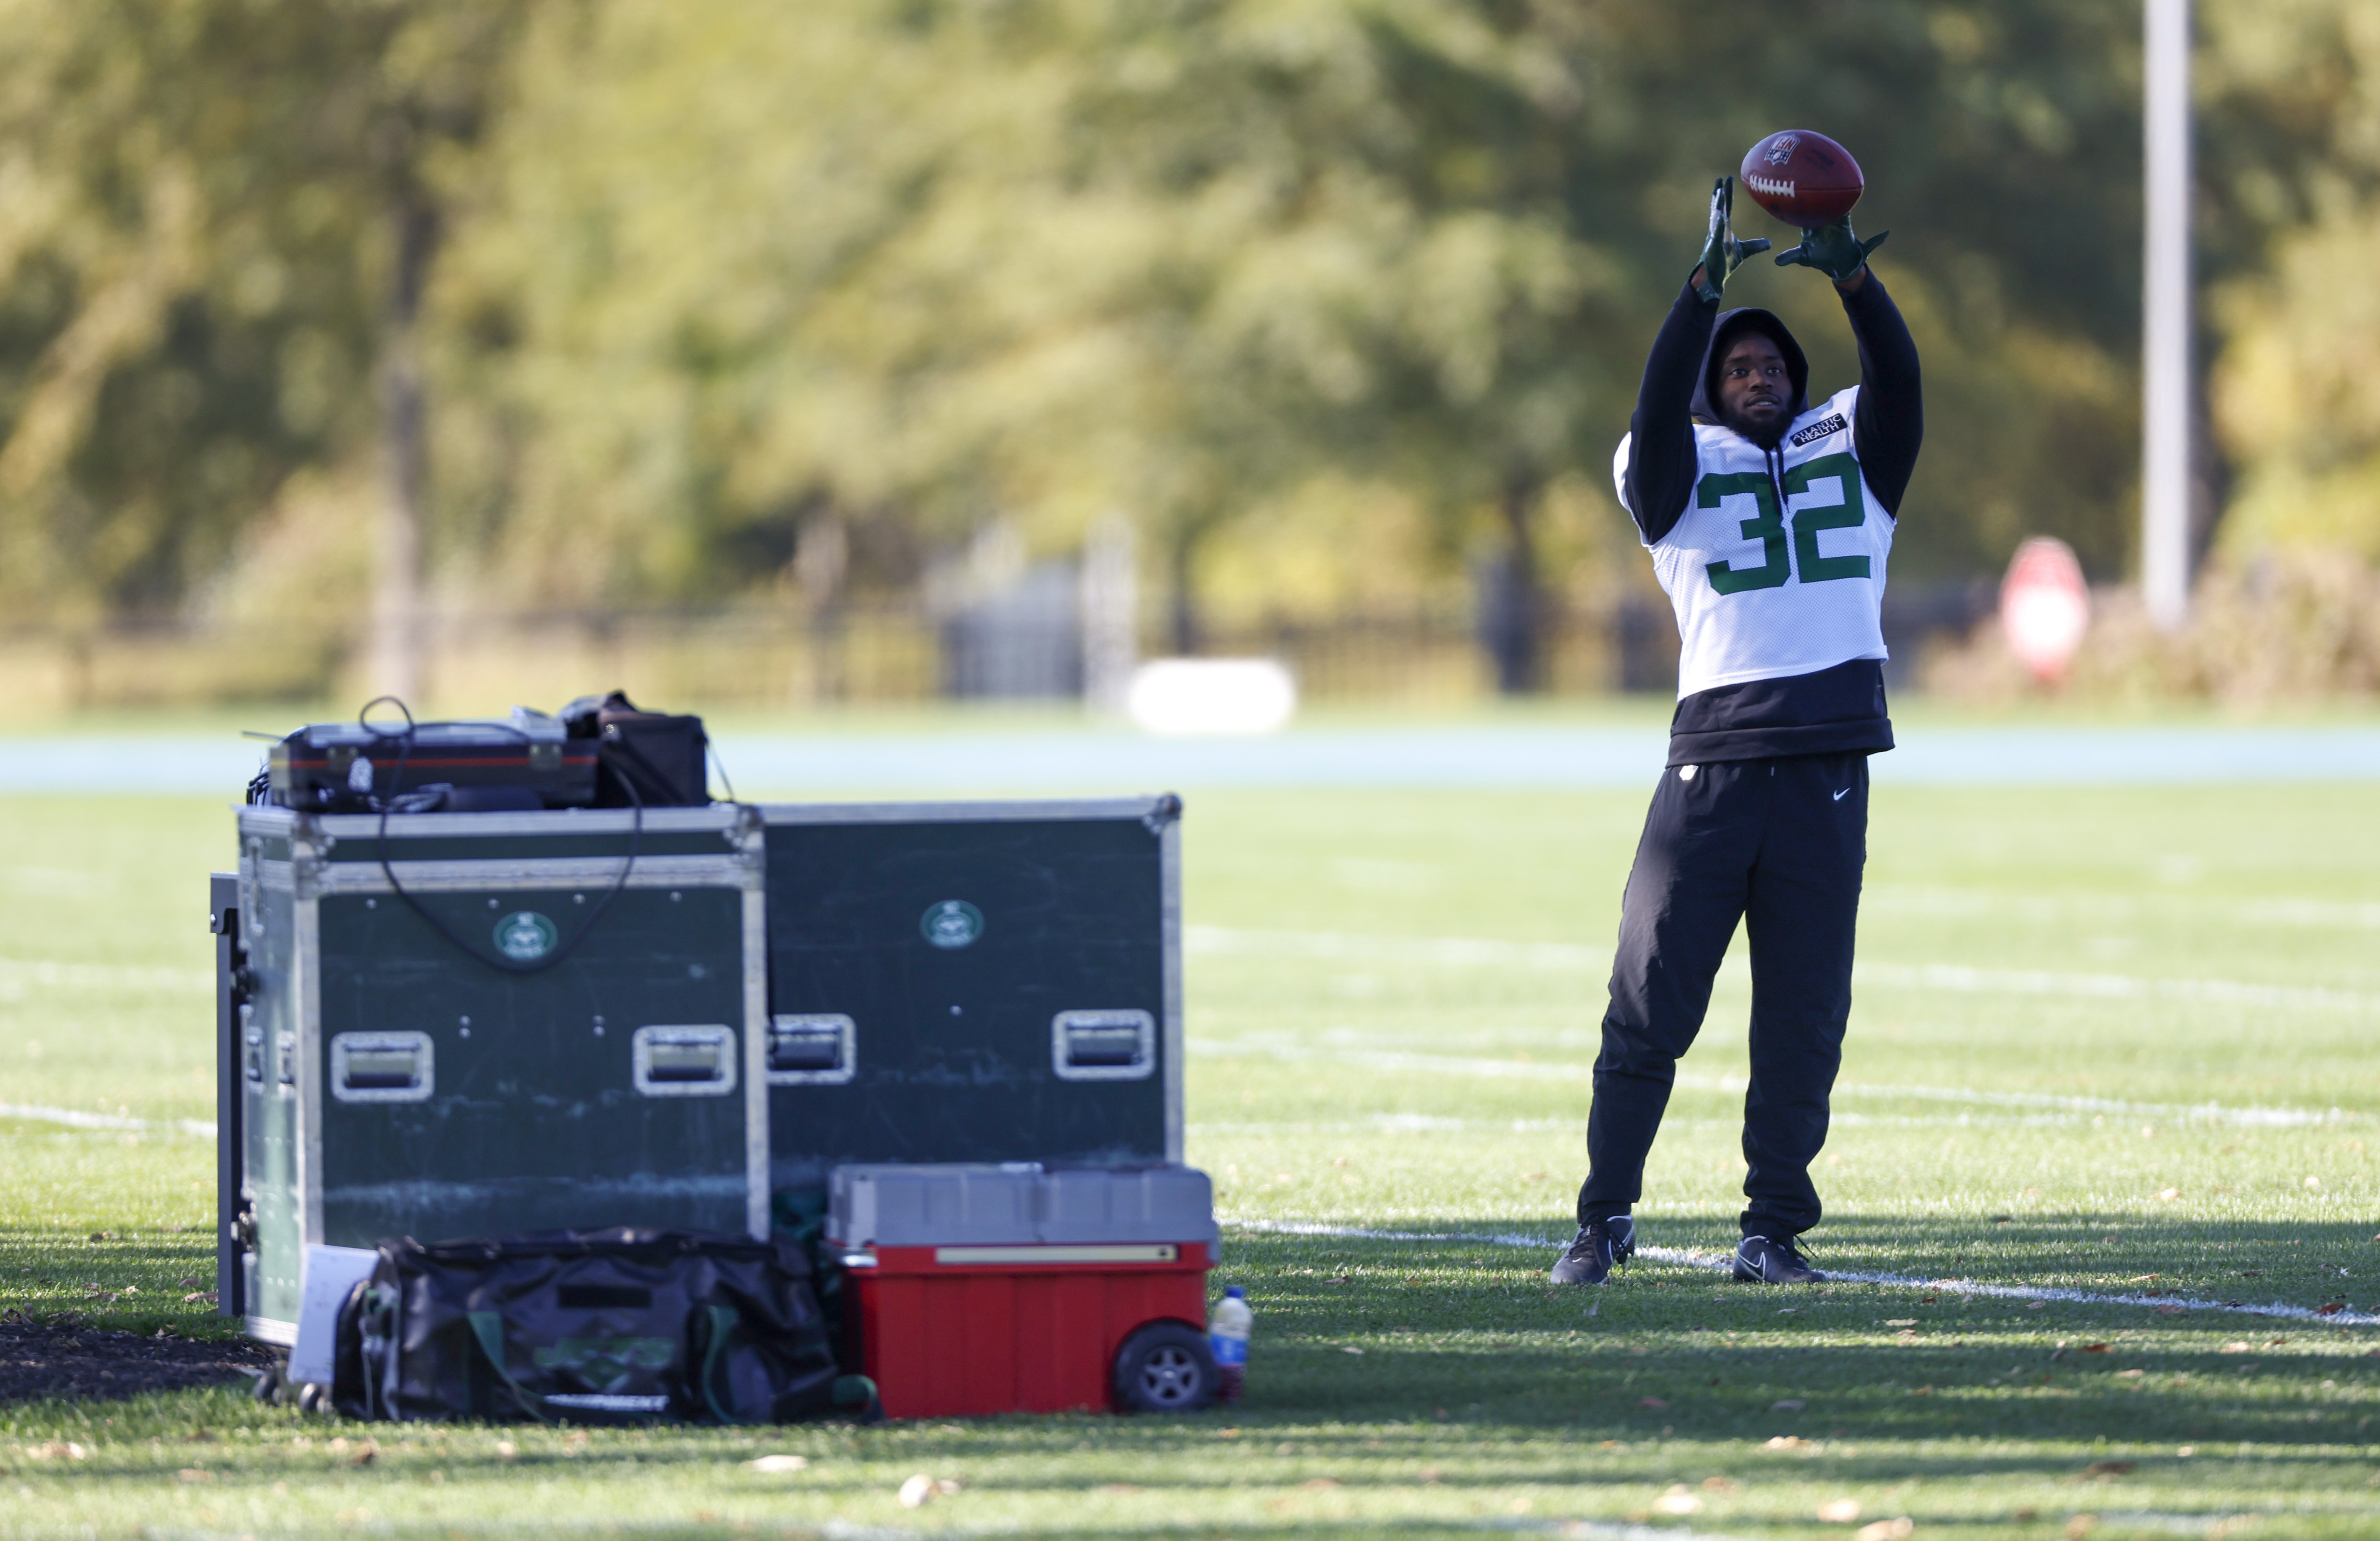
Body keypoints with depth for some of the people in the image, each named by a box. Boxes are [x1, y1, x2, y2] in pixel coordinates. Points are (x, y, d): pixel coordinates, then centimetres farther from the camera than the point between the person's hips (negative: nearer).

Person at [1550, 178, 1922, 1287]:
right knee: (1650, 1002, -1)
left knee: (1804, 1013, 3)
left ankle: (1774, 1229, 9)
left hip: (1826, 769, 2)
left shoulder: (1850, 457, 13)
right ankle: (1606, 1217, 9)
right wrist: (1707, 287, -22)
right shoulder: (1680, 472, 7)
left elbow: (1898, 381, -4)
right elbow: (1658, 406, -12)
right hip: (1712, 764, -2)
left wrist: (1851, 281, -19)